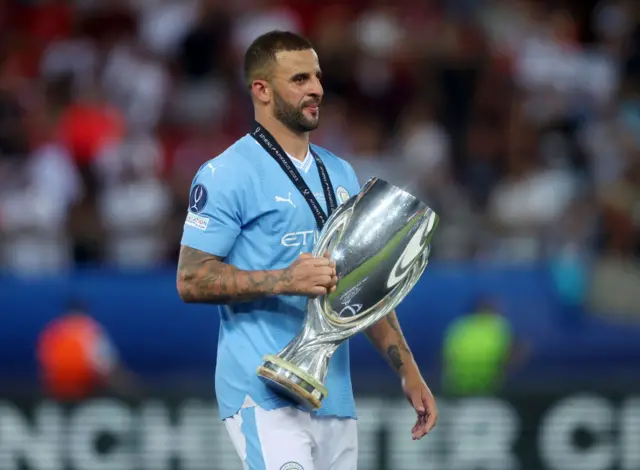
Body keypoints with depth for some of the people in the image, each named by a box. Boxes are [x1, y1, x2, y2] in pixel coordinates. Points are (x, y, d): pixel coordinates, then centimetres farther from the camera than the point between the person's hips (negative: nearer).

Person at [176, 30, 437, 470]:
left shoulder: (341, 174, 17)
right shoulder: (228, 174, -5)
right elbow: (191, 280, -11)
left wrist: (408, 371, 14)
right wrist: (284, 281, -22)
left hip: (336, 398, 7)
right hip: (265, 397, -7)